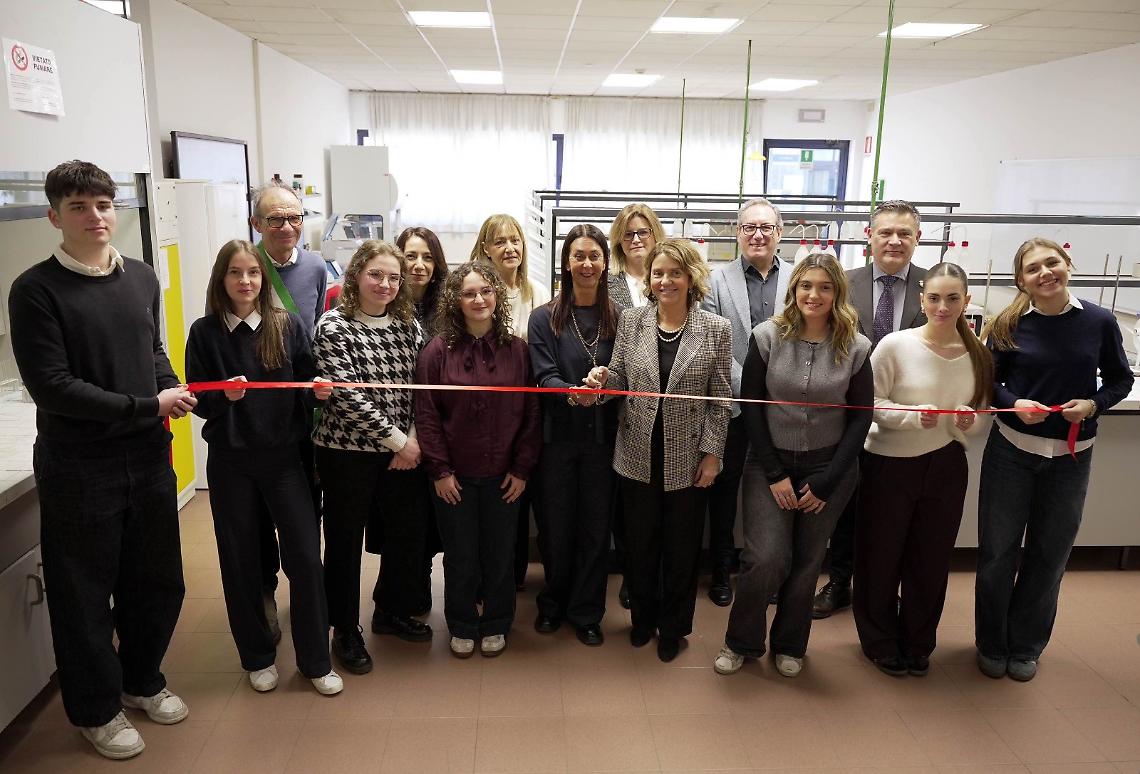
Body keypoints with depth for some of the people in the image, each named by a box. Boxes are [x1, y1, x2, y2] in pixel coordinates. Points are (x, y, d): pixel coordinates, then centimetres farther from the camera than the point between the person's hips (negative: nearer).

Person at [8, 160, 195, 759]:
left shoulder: (142, 278, 6)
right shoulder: (36, 290, -11)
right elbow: (51, 385, -17)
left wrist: (172, 389, -4)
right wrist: (148, 407, -18)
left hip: (149, 459, 5)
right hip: (77, 468, -5)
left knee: (157, 581, 17)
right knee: (85, 595, 11)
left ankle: (142, 680, 40)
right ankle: (96, 708, 31)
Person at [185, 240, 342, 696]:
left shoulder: (288, 326, -1)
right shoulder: (205, 333, -3)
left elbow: (306, 390, 4)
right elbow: (199, 401, -3)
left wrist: (317, 390, -18)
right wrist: (224, 395, -23)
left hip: (283, 457, 0)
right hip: (230, 462, 0)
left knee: (305, 556, 0)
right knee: (241, 561, 10)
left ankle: (316, 660, 16)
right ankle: (257, 656, 29)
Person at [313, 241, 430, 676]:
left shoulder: (407, 325, 5)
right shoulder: (334, 327, -10)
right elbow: (346, 395, -17)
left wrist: (414, 439, -8)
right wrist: (398, 440, -17)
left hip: (401, 453, 5)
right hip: (348, 453, -5)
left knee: (410, 532, 14)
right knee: (345, 542, 8)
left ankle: (391, 612, 38)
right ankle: (345, 632, 27)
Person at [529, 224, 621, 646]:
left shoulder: (619, 318, 2)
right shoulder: (545, 318, 0)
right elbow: (544, 375, -8)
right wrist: (572, 392, -28)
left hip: (601, 436, 1)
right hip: (558, 436, 0)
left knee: (595, 525, 8)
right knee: (555, 525, 8)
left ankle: (586, 612, 24)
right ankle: (553, 603, 30)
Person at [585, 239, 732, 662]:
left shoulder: (715, 329, -6)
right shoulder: (631, 321, -1)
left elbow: (721, 400, -4)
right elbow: (620, 381, 3)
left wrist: (712, 454, -6)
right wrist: (602, 380, -20)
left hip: (687, 459, -1)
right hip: (638, 455, 2)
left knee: (681, 547, 13)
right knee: (639, 543, 15)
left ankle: (673, 627, 33)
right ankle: (642, 617, 38)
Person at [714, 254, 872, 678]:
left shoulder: (856, 347, -4)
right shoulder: (767, 337, -7)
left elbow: (861, 417, 0)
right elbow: (750, 405, -4)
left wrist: (826, 482, -5)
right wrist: (774, 474, -7)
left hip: (829, 467, 1)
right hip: (770, 463, -1)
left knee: (806, 562, 9)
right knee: (766, 559, -9)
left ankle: (789, 644, 33)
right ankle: (741, 641, 17)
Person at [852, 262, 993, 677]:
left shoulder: (979, 355, 0)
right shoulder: (895, 345, -12)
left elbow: (983, 421, 8)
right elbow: (870, 403, -11)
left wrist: (971, 422, -15)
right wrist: (915, 416, -25)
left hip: (946, 467, 4)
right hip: (889, 466, -3)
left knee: (931, 560, 15)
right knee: (881, 557, 9)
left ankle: (918, 644, 36)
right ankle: (880, 642, 31)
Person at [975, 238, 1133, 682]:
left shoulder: (1099, 322, -6)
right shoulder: (1008, 326, -8)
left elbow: (1120, 379, 5)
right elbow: (987, 382, 1)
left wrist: (1094, 404, -14)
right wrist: (1014, 404, -18)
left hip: (1071, 457, 1)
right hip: (1010, 450, -1)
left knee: (1049, 553, 13)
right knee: (998, 550, 8)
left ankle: (1026, 646, 32)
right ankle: (992, 645, 28)